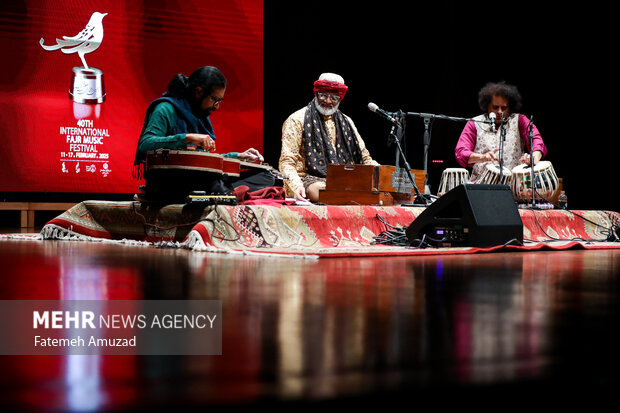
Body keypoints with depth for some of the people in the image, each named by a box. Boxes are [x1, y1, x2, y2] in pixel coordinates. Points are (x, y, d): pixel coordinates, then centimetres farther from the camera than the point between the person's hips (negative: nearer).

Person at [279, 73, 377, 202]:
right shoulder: (297, 120, 3)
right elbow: (287, 162, -4)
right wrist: (296, 186, -24)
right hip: (310, 179, -4)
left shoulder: (346, 122, 20)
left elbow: (364, 157, 22)